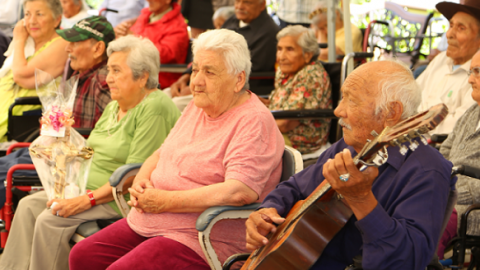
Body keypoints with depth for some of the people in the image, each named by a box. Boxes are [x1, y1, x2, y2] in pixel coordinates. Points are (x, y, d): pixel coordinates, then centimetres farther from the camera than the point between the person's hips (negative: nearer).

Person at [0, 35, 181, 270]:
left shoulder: (154, 108, -17)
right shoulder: (114, 107, 15)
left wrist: (88, 200, -23)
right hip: (90, 188, 10)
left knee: (50, 220, -21)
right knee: (28, 205, -1)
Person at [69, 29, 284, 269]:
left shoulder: (254, 122, -15)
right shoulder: (198, 107, 15)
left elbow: (241, 191, -27)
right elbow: (161, 154, 25)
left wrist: (167, 201, -21)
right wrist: (141, 182, 1)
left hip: (200, 240, -9)